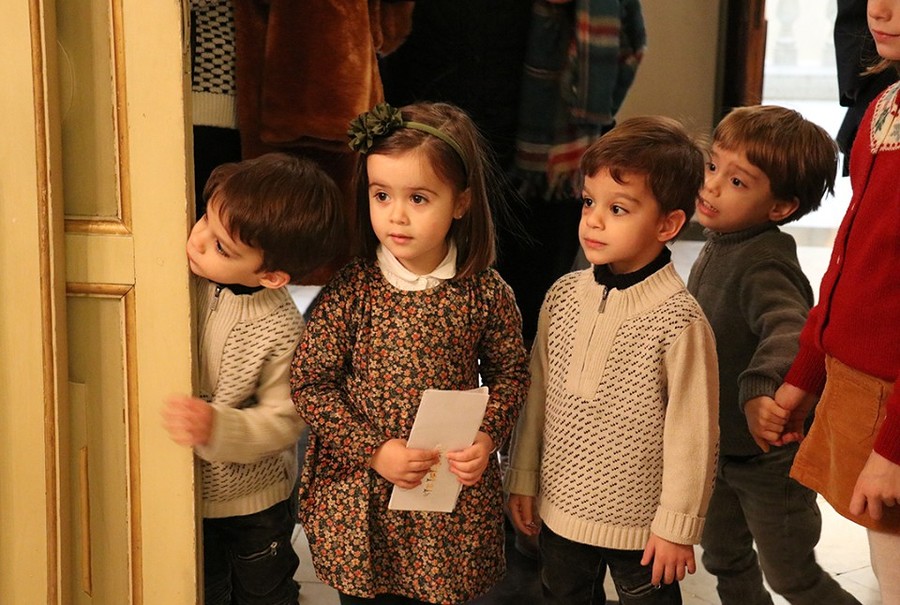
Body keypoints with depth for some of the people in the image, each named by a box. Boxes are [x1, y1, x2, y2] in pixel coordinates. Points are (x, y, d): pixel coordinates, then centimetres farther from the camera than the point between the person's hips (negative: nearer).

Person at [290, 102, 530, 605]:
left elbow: (511, 372, 5)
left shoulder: (486, 293, -7)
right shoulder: (350, 292, -11)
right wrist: (374, 450, -15)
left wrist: (487, 437, -12)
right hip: (359, 496, 0)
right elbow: (310, 382, -8)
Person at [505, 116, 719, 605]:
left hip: (640, 524, -5)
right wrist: (522, 481, 9)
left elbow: (692, 435, -15)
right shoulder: (563, 297, -4)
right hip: (558, 510, 5)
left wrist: (678, 526, -11)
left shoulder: (679, 321, -20)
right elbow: (537, 394, 5)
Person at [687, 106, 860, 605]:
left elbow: (787, 328, -47)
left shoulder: (764, 264, -28)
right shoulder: (718, 246, 1)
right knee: (725, 561, 24)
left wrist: (761, 385, -64)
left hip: (768, 456, -9)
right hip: (717, 444, 9)